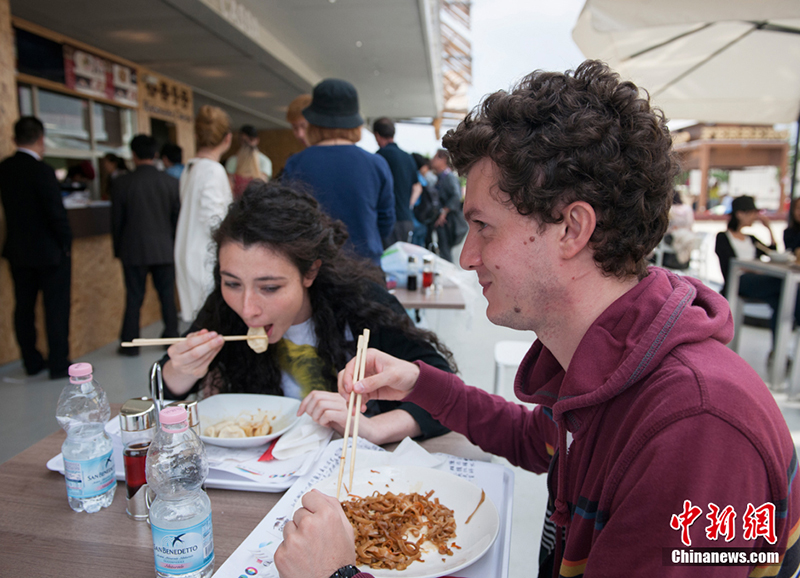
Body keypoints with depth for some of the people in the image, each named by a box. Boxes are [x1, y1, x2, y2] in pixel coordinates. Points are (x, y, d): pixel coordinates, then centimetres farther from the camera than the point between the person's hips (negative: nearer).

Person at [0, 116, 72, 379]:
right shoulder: (42, 170, -18)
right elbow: (57, 212, -19)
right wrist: (66, 242, -6)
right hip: (49, 251, -7)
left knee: (24, 307, 14)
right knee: (56, 307, 2)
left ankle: (32, 361, 24)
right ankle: (59, 364, 7)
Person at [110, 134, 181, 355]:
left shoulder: (121, 183, -6)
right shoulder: (171, 182, -2)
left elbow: (117, 221, -1)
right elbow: (177, 218, 3)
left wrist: (118, 250, 11)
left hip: (134, 250, -1)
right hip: (165, 249, 1)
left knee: (134, 298, 6)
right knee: (167, 295, 10)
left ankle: (130, 343, 13)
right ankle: (171, 337, 18)